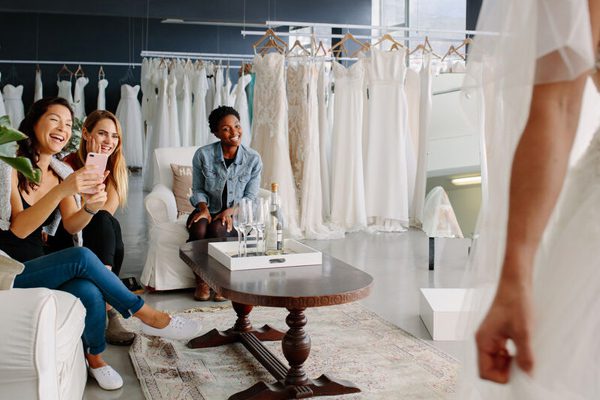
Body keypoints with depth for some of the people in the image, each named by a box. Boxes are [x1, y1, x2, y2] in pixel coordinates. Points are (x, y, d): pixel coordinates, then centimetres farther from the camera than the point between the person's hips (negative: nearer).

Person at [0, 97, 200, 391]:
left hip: (38, 266, 5)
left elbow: (71, 226, -2)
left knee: (91, 293, -26)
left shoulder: (60, 172, 8)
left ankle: (94, 356, -1)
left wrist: (90, 207, -25)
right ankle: (147, 316, -14)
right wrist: (62, 191, -33)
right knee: (81, 257, -29)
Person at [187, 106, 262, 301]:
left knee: (217, 230, -33)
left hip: (236, 214, -1)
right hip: (208, 211, 1)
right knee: (198, 230, -32)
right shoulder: (203, 155, -7)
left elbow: (250, 197, -4)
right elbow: (197, 189, 3)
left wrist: (230, 211, -21)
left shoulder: (253, 159, -7)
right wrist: (203, 208, -17)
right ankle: (201, 282, -10)